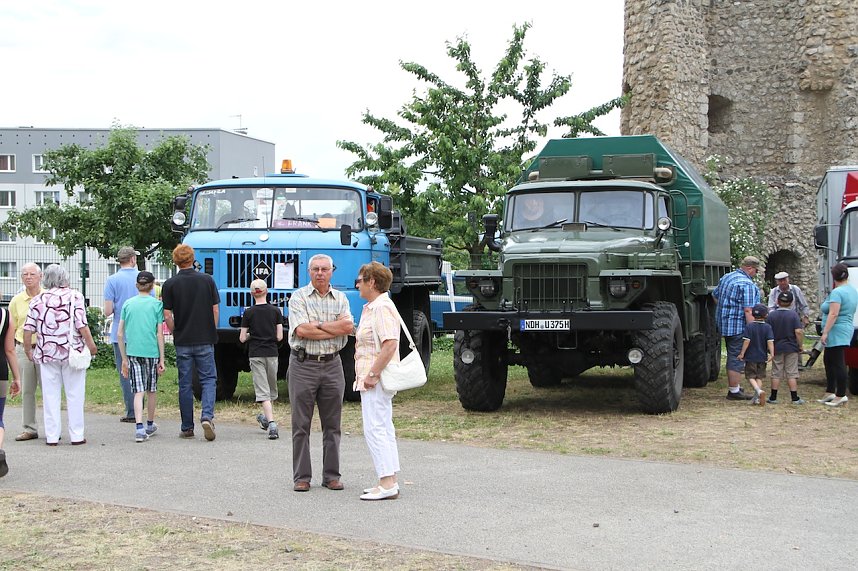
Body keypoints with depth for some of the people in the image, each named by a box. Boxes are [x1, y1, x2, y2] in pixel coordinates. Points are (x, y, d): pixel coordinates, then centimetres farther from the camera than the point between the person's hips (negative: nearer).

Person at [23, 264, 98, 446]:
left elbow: (28, 329, 2)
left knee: (50, 395, 7)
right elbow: (82, 325, -11)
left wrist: (28, 349, 15)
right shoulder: (74, 296, -4)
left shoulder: (38, 300, 4)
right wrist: (91, 345, -1)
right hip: (72, 352, -2)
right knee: (74, 395, 5)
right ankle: (76, 435, 7)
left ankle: (52, 436, 8)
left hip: (47, 354, 2)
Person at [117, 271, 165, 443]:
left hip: (133, 352, 1)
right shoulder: (157, 304, -2)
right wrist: (162, 359, 1)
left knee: (138, 391, 0)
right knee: (151, 390, 15)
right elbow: (160, 334, -4)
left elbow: (120, 334, 5)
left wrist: (124, 359, 12)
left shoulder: (128, 304, 6)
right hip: (152, 352, -1)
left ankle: (139, 428, -14)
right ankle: (150, 424, 30)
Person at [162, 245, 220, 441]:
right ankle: (207, 416, -14)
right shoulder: (207, 280, -2)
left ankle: (187, 428, 11)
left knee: (185, 384, 8)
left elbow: (167, 316, -6)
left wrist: (176, 333, 11)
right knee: (208, 379, 8)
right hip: (205, 340, 0)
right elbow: (215, 311, 0)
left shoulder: (170, 284, -4)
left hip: (182, 342, 0)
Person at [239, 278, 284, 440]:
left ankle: (271, 423, -19)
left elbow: (242, 338, -2)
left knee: (262, 391, -5)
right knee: (271, 389, 20)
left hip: (255, 355, -2)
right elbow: (279, 336, -2)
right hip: (272, 354, 2)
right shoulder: (276, 311, -1)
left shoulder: (248, 313, -4)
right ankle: (266, 417, 35)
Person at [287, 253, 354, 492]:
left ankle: (331, 475, 14)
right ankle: (301, 477, 8)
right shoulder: (299, 297, 0)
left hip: (332, 365, 3)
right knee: (301, 425, 1)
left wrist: (318, 324, -12)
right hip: (303, 364, -3)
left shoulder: (340, 299, 10)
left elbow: (349, 327, -7)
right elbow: (301, 330, -14)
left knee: (332, 425, 7)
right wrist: (336, 328, -8)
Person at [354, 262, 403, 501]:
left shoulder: (381, 307, -16)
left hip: (376, 379, -11)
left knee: (375, 429, -10)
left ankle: (387, 484, -9)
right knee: (384, 429, 12)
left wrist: (372, 374, -23)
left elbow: (390, 344, -25)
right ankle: (389, 481, 18)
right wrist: (370, 375, 18)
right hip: (374, 378, 11)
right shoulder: (372, 307, 18)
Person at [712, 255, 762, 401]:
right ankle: (734, 391, -1)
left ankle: (733, 387, 27)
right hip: (739, 327, -9)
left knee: (732, 356, 18)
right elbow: (748, 310, -21)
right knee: (737, 358, -4)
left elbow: (715, 295, 25)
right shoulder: (747, 284, -17)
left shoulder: (726, 277, 12)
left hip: (724, 324, 9)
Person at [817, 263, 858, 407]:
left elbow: (833, 314, -23)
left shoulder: (837, 292, -16)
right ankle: (830, 393, 21)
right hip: (846, 329, 10)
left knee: (838, 364, -6)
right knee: (829, 361, 17)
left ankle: (841, 396, -4)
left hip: (836, 332, -10)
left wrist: (825, 332, -21)